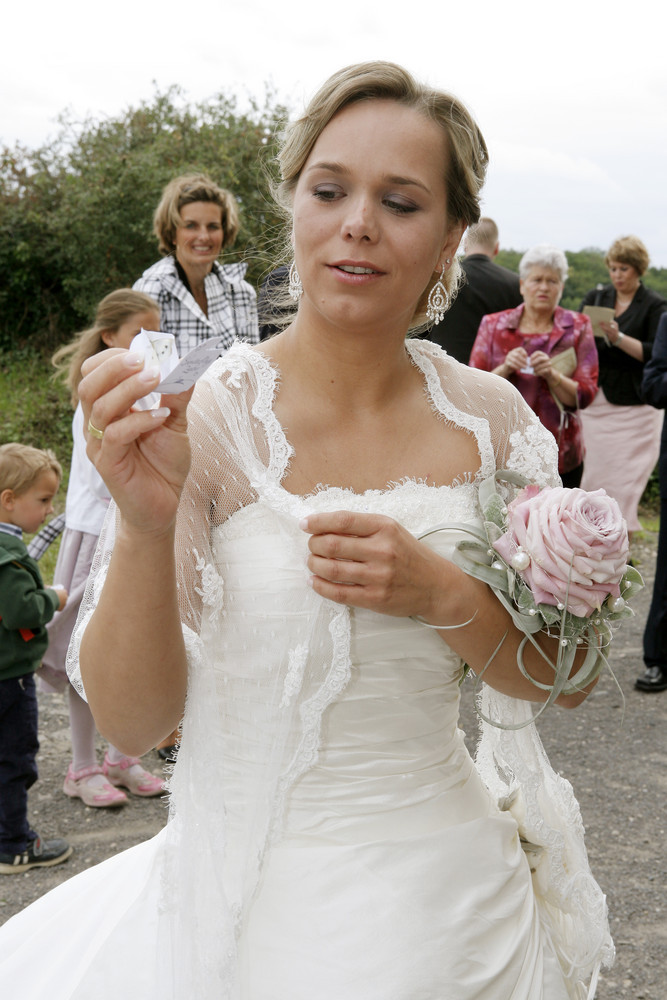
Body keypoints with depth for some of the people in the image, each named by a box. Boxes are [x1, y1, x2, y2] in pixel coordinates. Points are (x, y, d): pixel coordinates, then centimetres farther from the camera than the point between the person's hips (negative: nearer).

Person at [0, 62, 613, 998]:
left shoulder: (488, 418, -6)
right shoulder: (212, 418, -15)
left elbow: (567, 677, 0)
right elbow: (131, 721, -15)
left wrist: (443, 595, -18)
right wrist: (145, 525, -32)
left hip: (455, 894, 3)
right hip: (257, 908, -3)